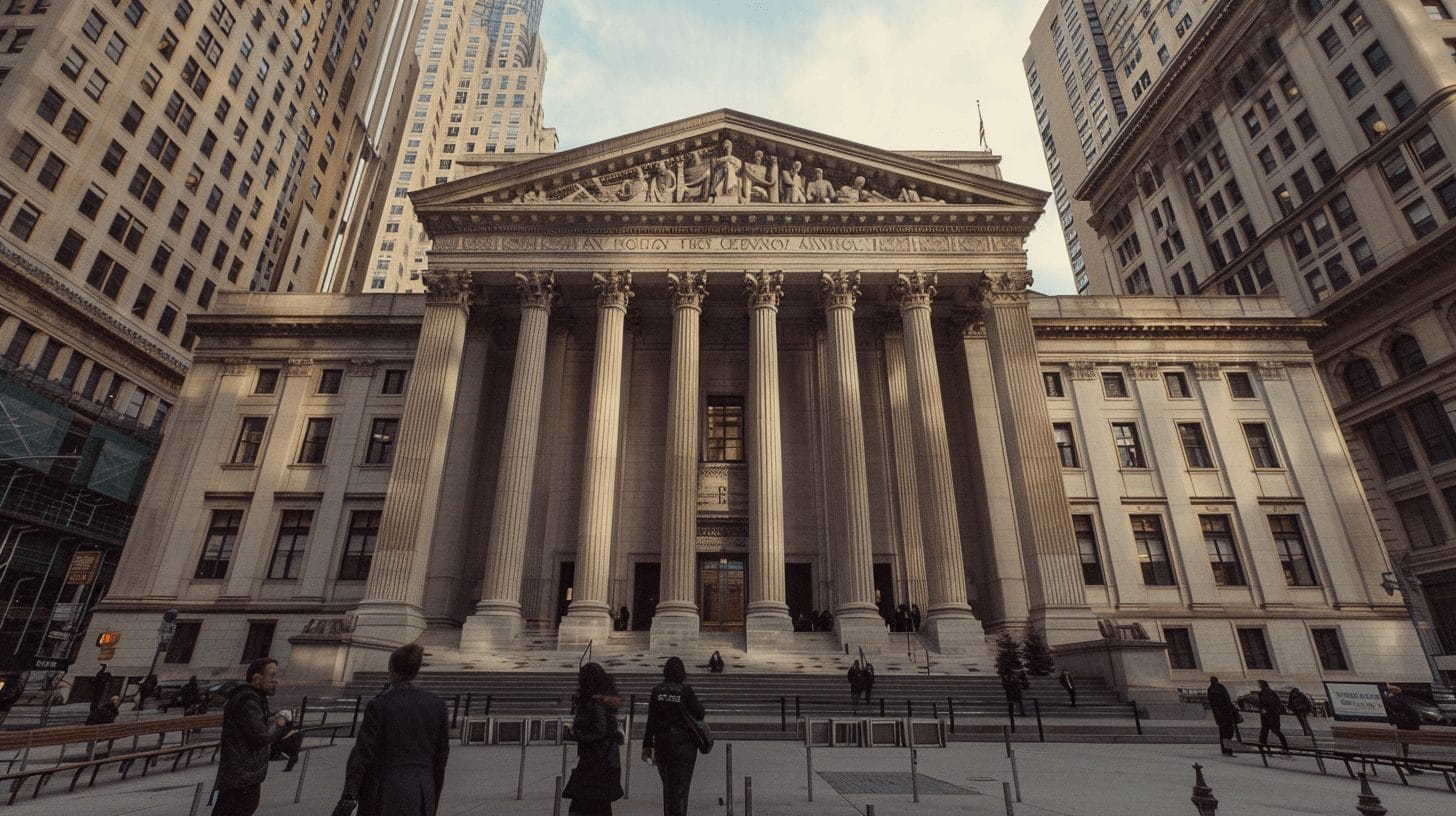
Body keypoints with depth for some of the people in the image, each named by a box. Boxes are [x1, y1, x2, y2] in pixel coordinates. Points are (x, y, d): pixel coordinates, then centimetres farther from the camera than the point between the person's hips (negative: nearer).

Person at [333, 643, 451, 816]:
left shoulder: (379, 705, -9)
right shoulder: (437, 704, 1)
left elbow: (363, 752, -15)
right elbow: (441, 755, 6)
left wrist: (349, 797, -15)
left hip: (386, 794, -3)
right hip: (422, 794, 3)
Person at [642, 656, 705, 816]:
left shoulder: (656, 690, -1)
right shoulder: (686, 690, -11)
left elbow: (651, 720, 1)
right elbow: (699, 714, -4)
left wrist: (647, 745, 6)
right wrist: (700, 707, 18)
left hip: (661, 743, 4)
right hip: (683, 744, -4)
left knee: (667, 786, 20)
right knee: (680, 787, 4)